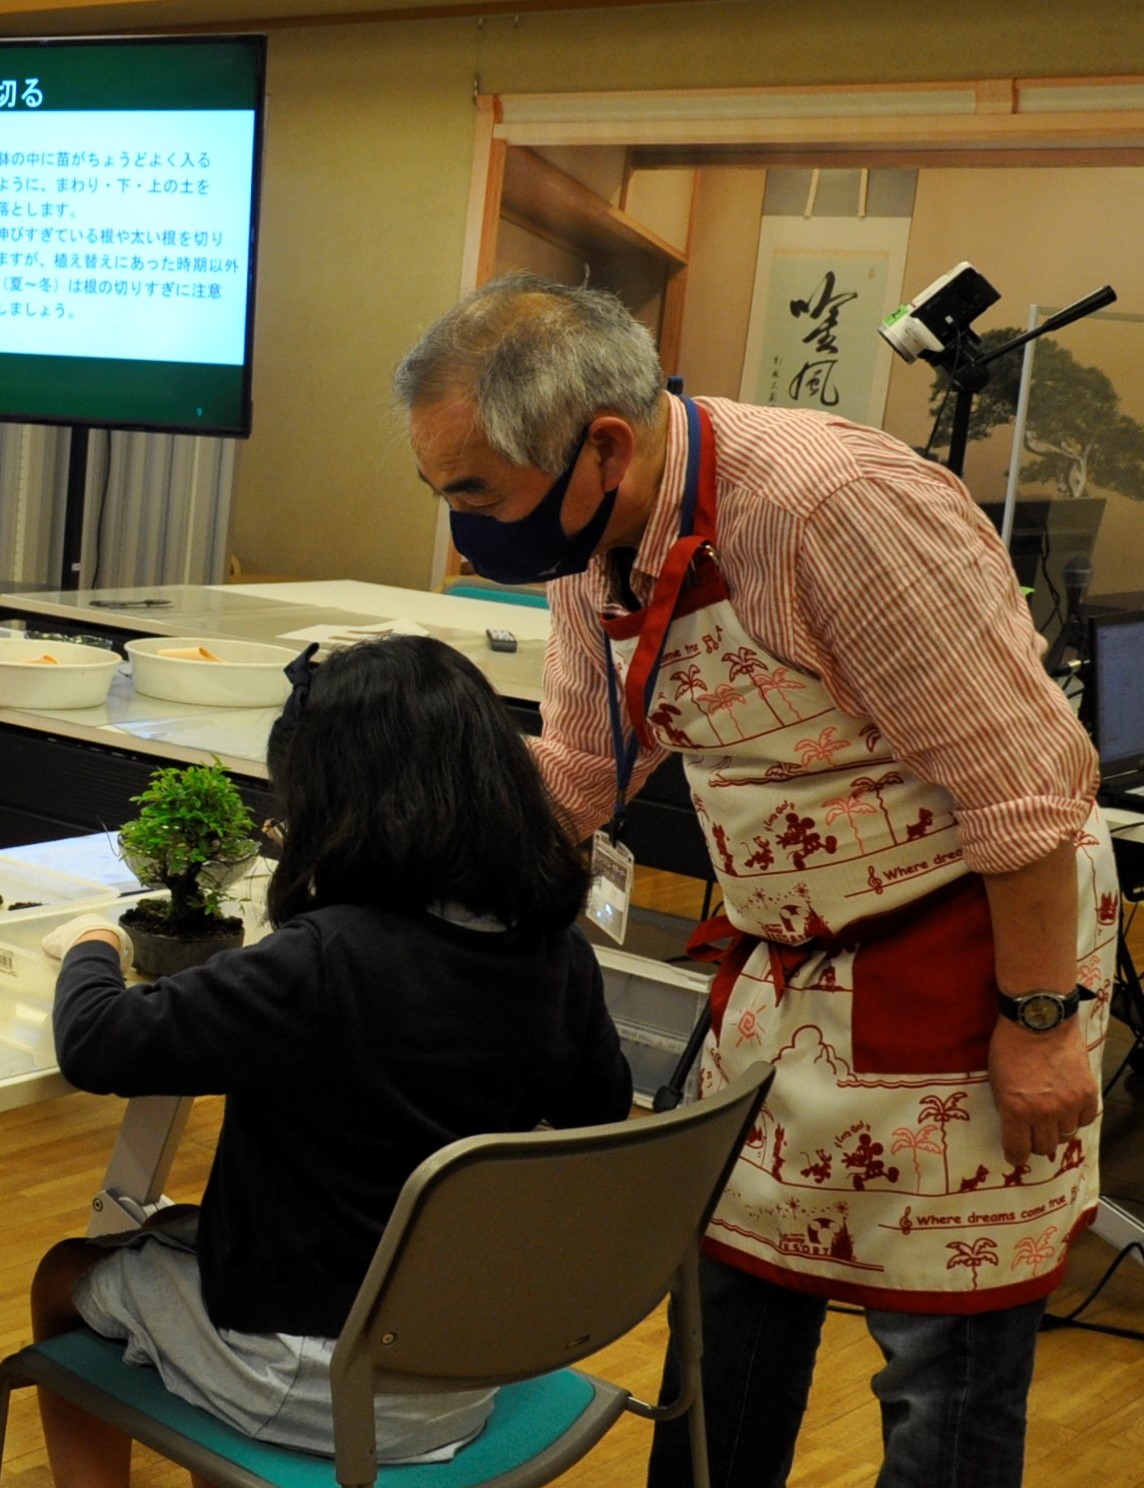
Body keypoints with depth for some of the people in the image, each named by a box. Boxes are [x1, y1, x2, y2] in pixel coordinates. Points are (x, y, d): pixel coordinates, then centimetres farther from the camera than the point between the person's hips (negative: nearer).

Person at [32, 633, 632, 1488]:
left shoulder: (322, 962, -30)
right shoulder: (560, 956, -11)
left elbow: (96, 1046, -23)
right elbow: (604, 1115, 6)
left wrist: (91, 950, -3)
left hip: (310, 1384, -6)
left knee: (66, 1278, 23)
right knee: (181, 1235, 33)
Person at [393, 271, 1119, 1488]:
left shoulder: (832, 505, -29)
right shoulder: (593, 543, -3)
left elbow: (1022, 779, -24)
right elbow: (577, 772, 11)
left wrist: (1042, 1018, -18)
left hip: (969, 944, -7)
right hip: (789, 958, 8)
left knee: (946, 1348, 3)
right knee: (732, 1265, 18)